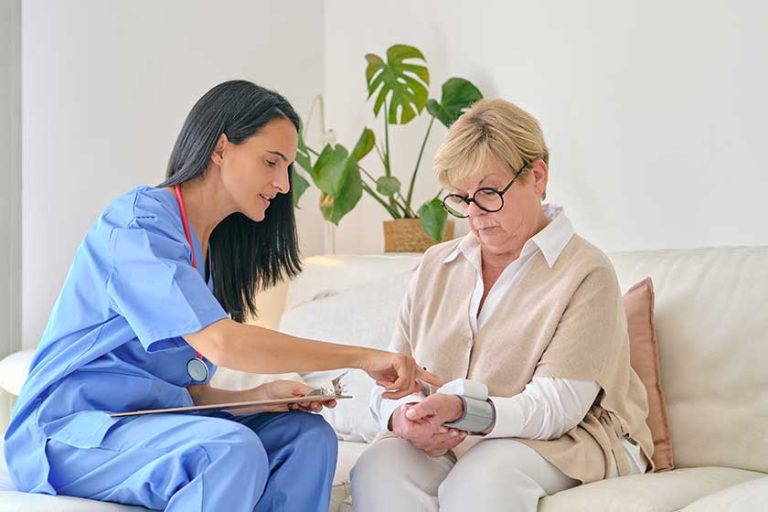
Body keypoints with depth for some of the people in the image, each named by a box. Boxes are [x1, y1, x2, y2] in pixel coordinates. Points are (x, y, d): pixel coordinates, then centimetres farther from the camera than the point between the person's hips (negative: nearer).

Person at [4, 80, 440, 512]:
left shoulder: (212, 250, 15)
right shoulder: (139, 221, -14)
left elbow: (191, 390, 10)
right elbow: (220, 343, -28)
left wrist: (263, 396, -10)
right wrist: (361, 357, -23)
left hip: (150, 424, 9)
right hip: (68, 434, -8)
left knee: (309, 435, -8)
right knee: (232, 448, -33)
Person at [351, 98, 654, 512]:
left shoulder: (586, 274, -6)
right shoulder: (436, 266, 13)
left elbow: (554, 409, -15)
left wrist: (461, 411, -32)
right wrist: (401, 417, -17)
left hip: (562, 443, -4)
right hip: (443, 446, 5)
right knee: (375, 470, -29)